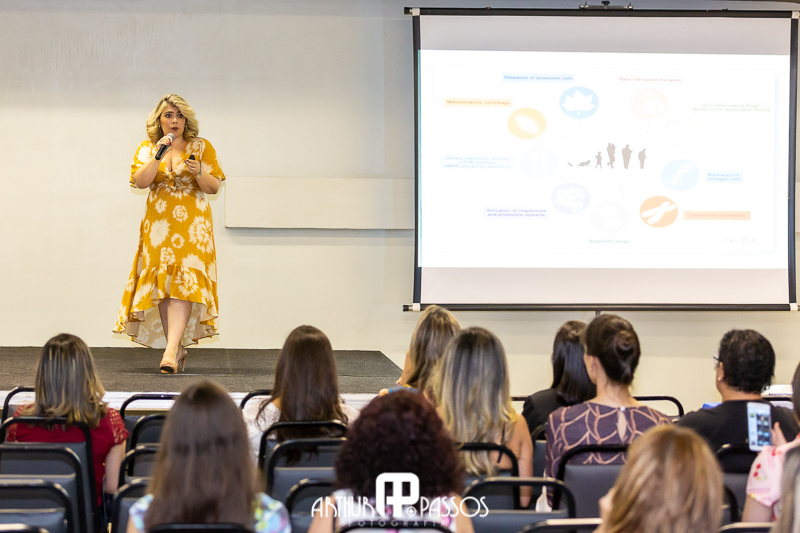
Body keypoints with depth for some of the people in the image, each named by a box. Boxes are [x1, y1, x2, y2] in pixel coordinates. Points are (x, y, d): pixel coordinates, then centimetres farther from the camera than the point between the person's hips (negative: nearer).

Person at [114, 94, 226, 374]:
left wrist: (198, 172, -17)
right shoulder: (147, 149, 10)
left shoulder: (201, 147, 7)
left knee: (183, 283, -17)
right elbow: (140, 181, -5)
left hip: (192, 224, -2)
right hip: (158, 225, 2)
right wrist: (159, 154, -14)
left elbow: (214, 187, 2)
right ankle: (179, 350, 9)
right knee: (162, 287, -1)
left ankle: (171, 349, -27)